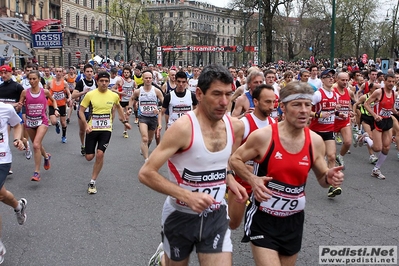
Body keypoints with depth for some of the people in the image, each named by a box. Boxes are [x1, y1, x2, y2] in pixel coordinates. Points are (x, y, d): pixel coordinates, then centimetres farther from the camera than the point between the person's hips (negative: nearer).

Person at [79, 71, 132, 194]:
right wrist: (86, 124, -17)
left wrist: (124, 121, 20)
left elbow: (118, 107, 19)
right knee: (89, 157, 3)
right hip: (92, 129, 0)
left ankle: (92, 182, -1)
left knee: (100, 154, -16)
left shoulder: (114, 95, -3)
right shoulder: (90, 94, -9)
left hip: (106, 129, 0)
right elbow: (81, 110, -3)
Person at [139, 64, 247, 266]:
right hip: (181, 215, -4)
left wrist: (230, 180, -2)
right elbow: (146, 173, -23)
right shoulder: (183, 128, -23)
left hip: (215, 216, 4)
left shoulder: (233, 126, -4)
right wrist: (187, 196, -31)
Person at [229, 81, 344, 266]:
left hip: (293, 220, 5)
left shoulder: (315, 141, -5)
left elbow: (322, 178, 9)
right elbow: (234, 160, -4)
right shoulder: (262, 136, -17)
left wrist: (329, 178, -15)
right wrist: (252, 179, -21)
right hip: (263, 219, -4)